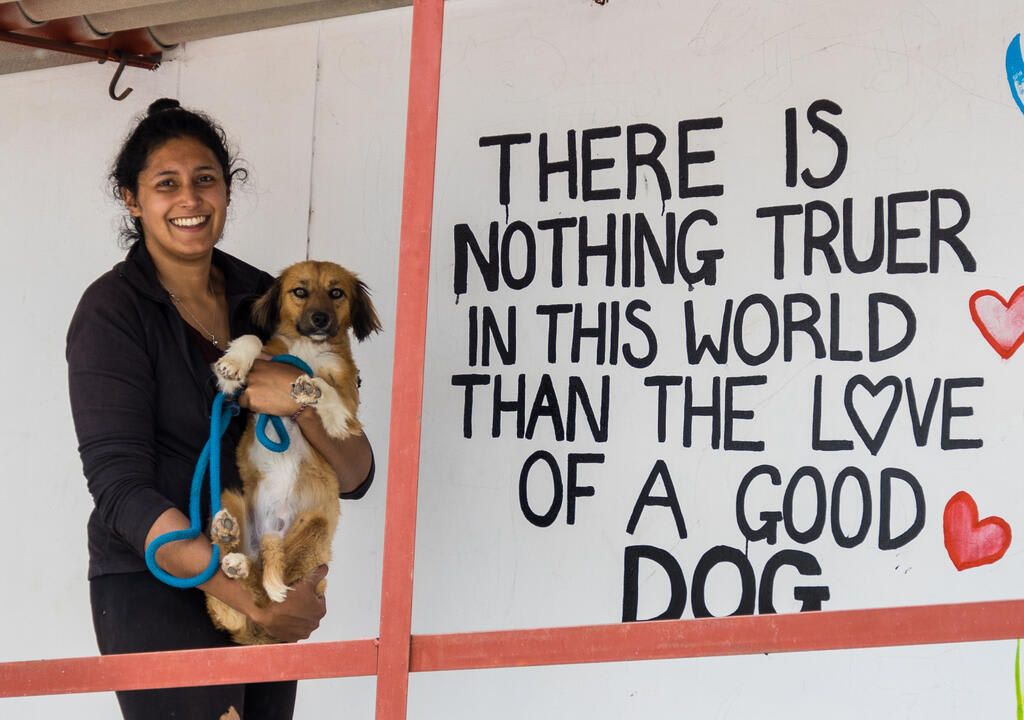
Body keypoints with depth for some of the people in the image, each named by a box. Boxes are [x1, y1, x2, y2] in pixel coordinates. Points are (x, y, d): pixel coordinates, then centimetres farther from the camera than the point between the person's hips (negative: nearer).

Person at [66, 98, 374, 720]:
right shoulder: (113, 312, -7)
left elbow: (356, 479, 4)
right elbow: (123, 492, -16)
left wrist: (304, 404, -17)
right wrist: (252, 599, -22)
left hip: (269, 589, 5)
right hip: (158, 591, -5)